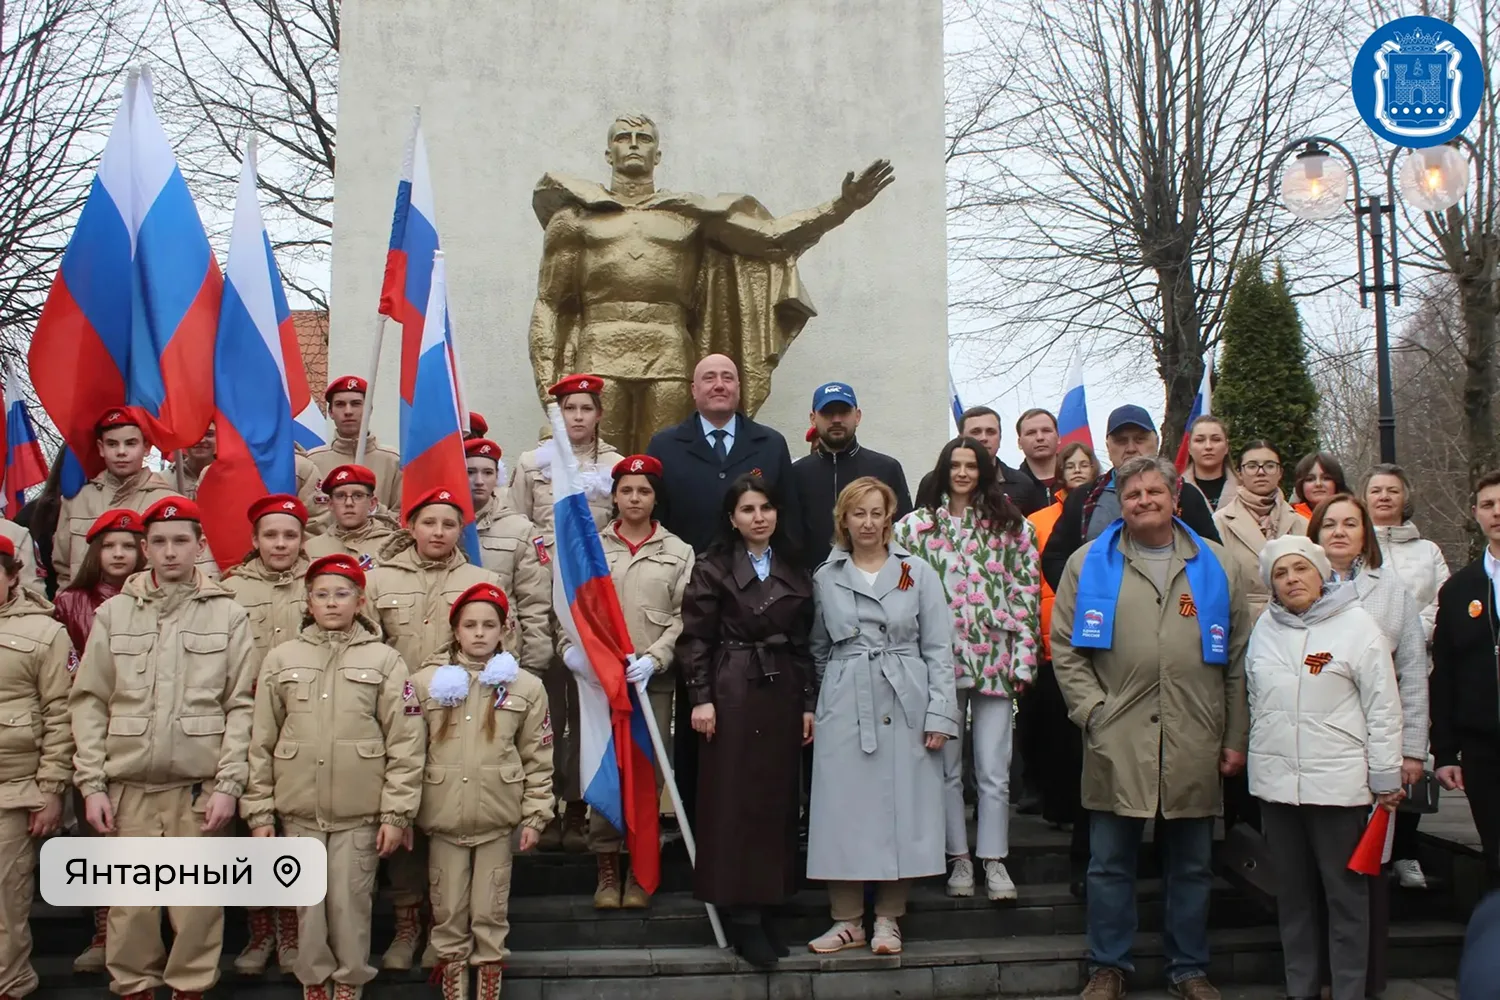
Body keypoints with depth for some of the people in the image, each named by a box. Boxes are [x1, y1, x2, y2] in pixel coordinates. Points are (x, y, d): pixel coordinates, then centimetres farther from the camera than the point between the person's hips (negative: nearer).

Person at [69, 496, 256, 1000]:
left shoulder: (229, 614, 3)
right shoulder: (114, 612, 7)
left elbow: (241, 706, 0)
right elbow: (89, 702, 5)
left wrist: (228, 784, -7)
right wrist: (91, 784, -1)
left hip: (199, 787, -1)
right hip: (127, 786, 1)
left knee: (197, 898, 3)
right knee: (130, 898, 5)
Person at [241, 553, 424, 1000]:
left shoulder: (383, 659, -1)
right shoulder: (281, 658, 5)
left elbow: (406, 743, -3)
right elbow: (261, 741, 5)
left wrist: (396, 813, -7)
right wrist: (259, 811, 2)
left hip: (360, 811, -2)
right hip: (299, 809, 2)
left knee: (350, 901, 4)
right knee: (308, 902, 9)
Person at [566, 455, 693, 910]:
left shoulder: (679, 552, 7)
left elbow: (683, 618, 1)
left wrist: (653, 658, -12)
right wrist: (571, 645, -12)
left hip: (654, 678, 0)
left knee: (648, 771, 2)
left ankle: (639, 873, 14)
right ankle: (607, 872, 12)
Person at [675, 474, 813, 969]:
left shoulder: (795, 572, 11)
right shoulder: (712, 568, -2)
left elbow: (804, 644, 11)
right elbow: (695, 638, -6)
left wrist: (808, 703, 7)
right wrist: (700, 698, -13)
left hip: (783, 693, 5)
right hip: (732, 693, -5)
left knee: (777, 798, 7)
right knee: (735, 799, -2)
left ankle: (763, 905, 17)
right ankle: (741, 915, 3)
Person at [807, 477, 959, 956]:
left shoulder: (918, 572, 3)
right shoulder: (825, 577, 8)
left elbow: (939, 649, 1)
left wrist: (940, 715, -6)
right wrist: (815, 707, 8)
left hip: (905, 708, -1)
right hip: (844, 707, 1)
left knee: (899, 809, 2)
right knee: (843, 810, 1)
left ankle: (888, 920, 15)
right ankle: (847, 920, 12)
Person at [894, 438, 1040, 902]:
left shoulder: (1013, 527, 6)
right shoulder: (915, 526, 4)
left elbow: (1028, 595, 4)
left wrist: (1023, 660, -2)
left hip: (995, 662, 0)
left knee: (994, 771, 3)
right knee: (947, 767, 7)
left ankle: (995, 860, 14)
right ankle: (959, 859, 18)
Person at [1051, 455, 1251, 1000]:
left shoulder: (1216, 566, 9)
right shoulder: (1088, 563, 5)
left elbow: (1237, 658, 9)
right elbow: (1065, 647, 4)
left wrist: (1235, 739, 5)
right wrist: (1092, 711, -6)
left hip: (1194, 746, 1)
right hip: (1116, 744, -1)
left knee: (1191, 866, 11)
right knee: (1110, 863, 6)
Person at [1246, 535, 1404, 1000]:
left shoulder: (1356, 624, -6)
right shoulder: (1265, 627, 7)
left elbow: (1382, 707, -6)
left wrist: (1385, 778, -6)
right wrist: (1257, 752, 14)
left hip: (1339, 782, -4)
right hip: (1276, 782, 5)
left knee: (1345, 893, 4)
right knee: (1293, 893, 13)